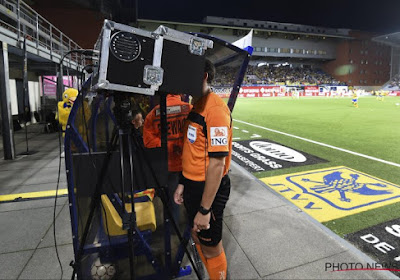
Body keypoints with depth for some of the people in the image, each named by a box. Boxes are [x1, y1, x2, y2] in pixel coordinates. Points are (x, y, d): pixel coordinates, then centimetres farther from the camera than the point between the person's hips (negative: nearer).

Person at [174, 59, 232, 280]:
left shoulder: (215, 108, -21)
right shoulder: (196, 105, 8)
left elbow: (217, 163, -24)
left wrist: (205, 209, -21)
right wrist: (183, 183, 14)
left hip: (209, 188, -9)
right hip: (193, 185, 9)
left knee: (210, 247, 10)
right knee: (197, 236, 25)